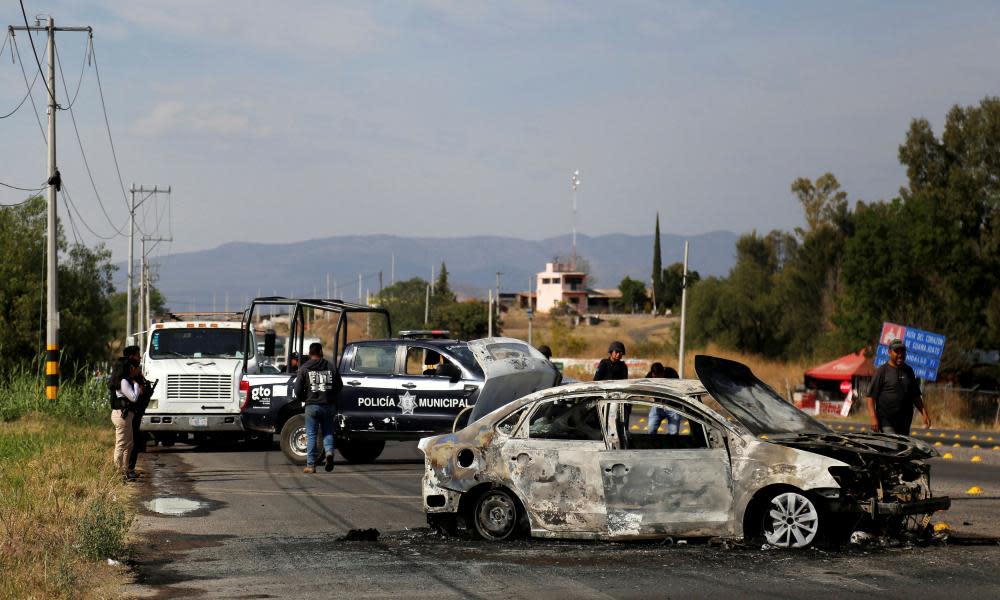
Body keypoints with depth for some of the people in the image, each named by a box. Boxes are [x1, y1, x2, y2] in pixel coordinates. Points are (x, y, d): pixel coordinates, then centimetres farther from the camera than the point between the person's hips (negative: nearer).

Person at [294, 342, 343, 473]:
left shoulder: (304, 369, 0)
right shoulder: (330, 367, 7)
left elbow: (298, 390, -3)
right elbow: (339, 386, 8)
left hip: (312, 405, -2)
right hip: (328, 406, 2)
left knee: (311, 435, 4)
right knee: (328, 432, 13)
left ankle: (310, 465, 3)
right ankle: (329, 452, -15)